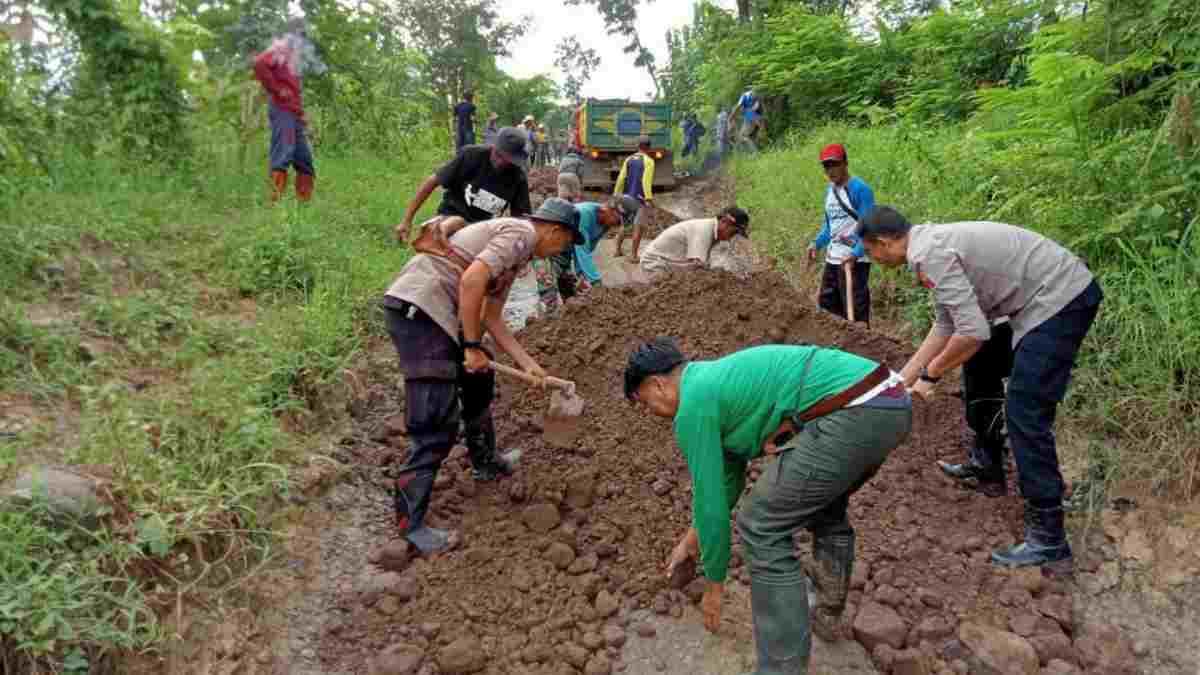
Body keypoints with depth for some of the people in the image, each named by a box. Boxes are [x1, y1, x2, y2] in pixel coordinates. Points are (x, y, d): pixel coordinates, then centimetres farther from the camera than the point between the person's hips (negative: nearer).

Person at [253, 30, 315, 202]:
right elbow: (259, 63, -15)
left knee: (304, 158, 4)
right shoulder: (278, 52, 5)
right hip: (282, 110, -9)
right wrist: (276, 89, -13)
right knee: (283, 154, -17)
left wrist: (301, 115, 15)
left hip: (294, 114, 9)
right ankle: (276, 199, -22)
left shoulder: (292, 62, 29)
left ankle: (304, 200, 5)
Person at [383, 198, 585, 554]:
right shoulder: (521, 233, -7)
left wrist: (529, 365, 19)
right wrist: (472, 346, -15)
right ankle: (409, 524, 0)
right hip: (417, 306, -11)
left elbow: (492, 318, 23)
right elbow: (471, 280, -22)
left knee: (479, 379, 26)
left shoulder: (515, 255, 23)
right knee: (438, 422, -9)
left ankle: (485, 462, 44)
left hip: (436, 310, 11)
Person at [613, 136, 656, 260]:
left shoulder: (629, 159, 7)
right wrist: (649, 198, -24)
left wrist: (616, 195, 4)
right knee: (638, 227, -1)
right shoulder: (649, 161, -9)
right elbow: (646, 180, -20)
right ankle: (633, 255, -2)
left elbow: (621, 178, 2)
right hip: (641, 199, -6)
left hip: (628, 197, 6)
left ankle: (618, 250, 22)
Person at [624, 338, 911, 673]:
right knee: (824, 502, 33)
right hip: (890, 401, 10)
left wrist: (714, 586, 16)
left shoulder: (692, 405, 0)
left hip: (853, 413, -10)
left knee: (763, 528, 1)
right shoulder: (722, 377, 28)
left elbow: (710, 501, 3)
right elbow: (727, 474, 38)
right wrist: (693, 537, 46)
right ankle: (827, 614, 45)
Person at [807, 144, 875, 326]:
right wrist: (817, 243, 7)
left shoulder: (860, 189, -12)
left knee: (854, 311, -5)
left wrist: (856, 254, -29)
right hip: (832, 259, 8)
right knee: (827, 304, 15)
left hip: (854, 261, -8)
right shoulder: (829, 190, 12)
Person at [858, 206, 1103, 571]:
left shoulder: (930, 254, -19)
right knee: (978, 363, 24)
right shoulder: (933, 243, 13)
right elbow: (945, 327, 19)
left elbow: (972, 332, -24)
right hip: (1056, 296, 11)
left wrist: (930, 374, -7)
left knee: (1025, 414, -12)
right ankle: (987, 465, 35)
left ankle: (1048, 541, -6)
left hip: (1061, 300, -11)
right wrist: (901, 379, 21)